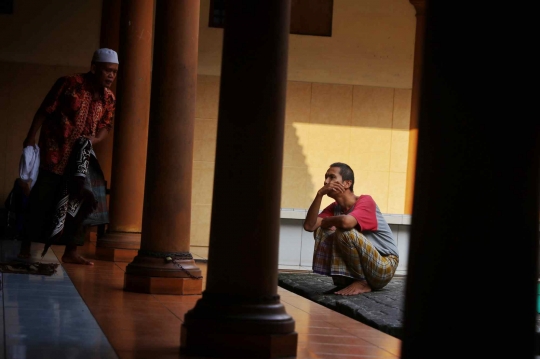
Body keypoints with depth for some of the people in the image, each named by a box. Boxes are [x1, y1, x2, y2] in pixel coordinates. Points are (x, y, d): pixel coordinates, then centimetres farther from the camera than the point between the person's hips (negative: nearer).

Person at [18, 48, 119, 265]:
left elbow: (106, 126, 12)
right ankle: (26, 247, 8)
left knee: (79, 201, 3)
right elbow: (45, 110, -10)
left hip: (81, 158, 6)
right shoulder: (70, 84, -14)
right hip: (54, 152, -5)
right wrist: (31, 137, -12)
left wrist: (96, 138, -10)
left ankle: (71, 252, 11)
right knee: (41, 199, -2)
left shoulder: (108, 98, 3)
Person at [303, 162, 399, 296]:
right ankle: (345, 280, -1)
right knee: (322, 231, -2)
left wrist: (325, 221, -16)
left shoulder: (365, 201, -17)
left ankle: (363, 282, -13)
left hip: (384, 267, -7)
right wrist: (319, 195, -17)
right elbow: (309, 226, -9)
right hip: (363, 264, 7)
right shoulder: (334, 207, 5)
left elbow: (346, 222, -38)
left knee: (345, 232, -29)